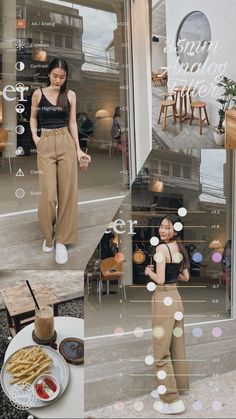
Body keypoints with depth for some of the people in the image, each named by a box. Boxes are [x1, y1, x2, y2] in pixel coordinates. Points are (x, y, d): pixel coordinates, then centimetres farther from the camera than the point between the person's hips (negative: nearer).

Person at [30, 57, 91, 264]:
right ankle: (49, 235, 18)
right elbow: (33, 118, 16)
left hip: (67, 143, 1)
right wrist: (34, 137, -1)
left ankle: (61, 240, 11)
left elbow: (72, 122, 7)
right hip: (46, 145, -1)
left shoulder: (70, 95, 5)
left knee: (67, 192, 0)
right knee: (48, 194, -6)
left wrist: (78, 149, 0)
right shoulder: (38, 94, 3)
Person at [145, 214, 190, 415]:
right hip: (175, 297, 9)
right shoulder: (180, 248, 8)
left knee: (161, 351, 1)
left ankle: (172, 400, 6)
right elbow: (185, 277, 13)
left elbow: (160, 279, -21)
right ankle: (174, 388, 32)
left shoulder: (162, 248, -16)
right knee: (176, 347, 17)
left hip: (164, 300, -9)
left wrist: (149, 271, -3)